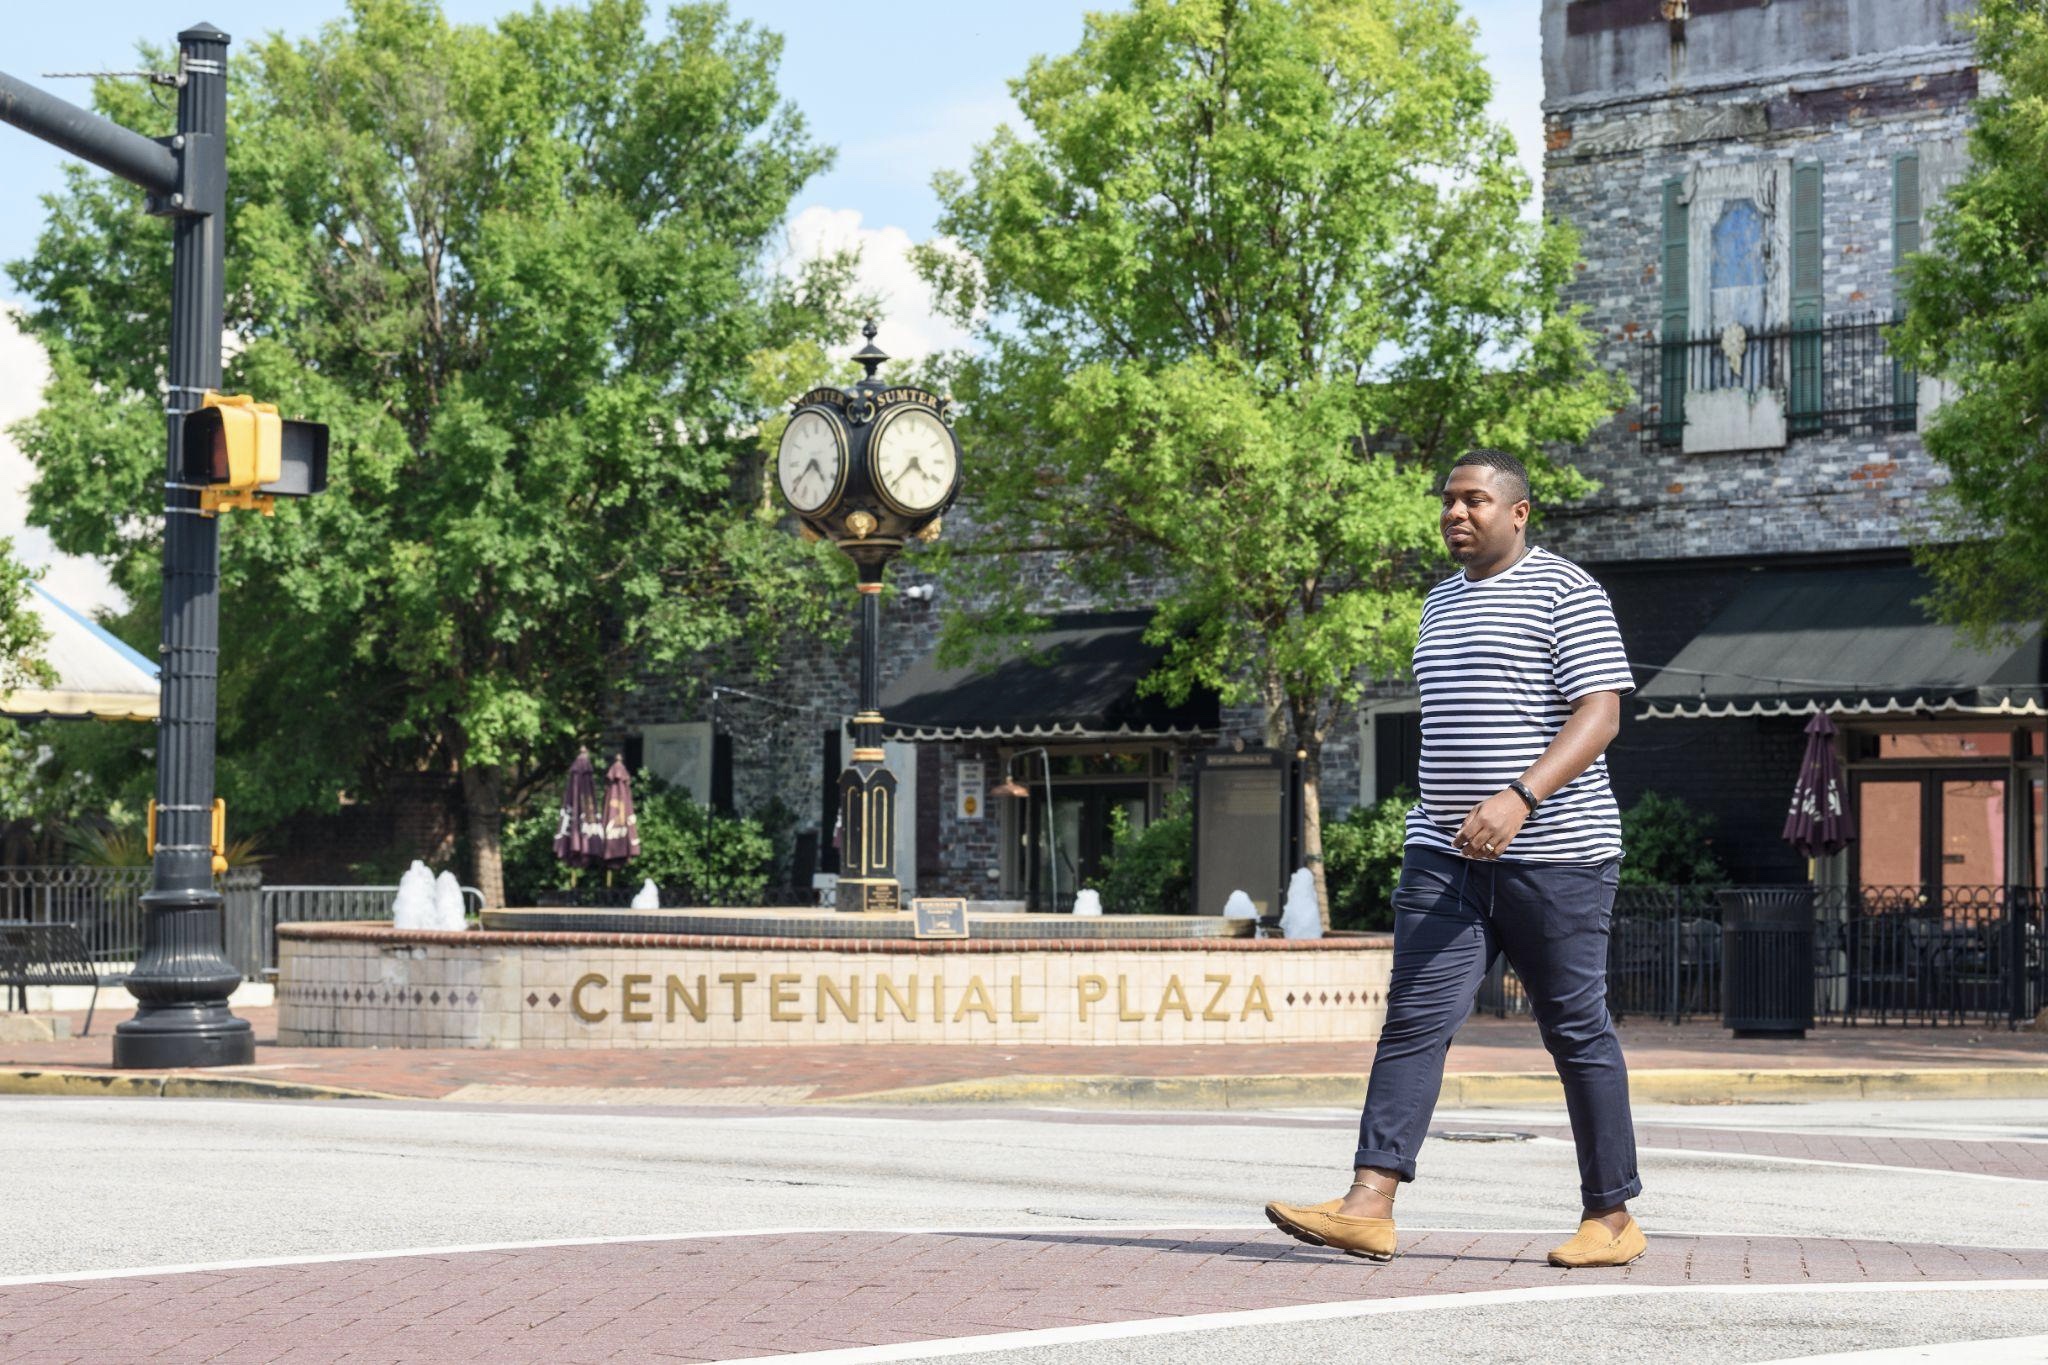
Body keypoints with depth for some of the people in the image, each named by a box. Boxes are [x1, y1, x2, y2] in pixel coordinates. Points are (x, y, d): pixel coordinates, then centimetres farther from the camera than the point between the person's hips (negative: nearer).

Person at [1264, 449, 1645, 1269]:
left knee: (1577, 1032, 2)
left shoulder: (1565, 592, -5)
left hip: (1553, 855, -6)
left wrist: (1520, 798, -27)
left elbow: (1599, 714, -15)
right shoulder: (1444, 601, 19)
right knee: (1414, 1018, -7)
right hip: (1445, 855, 6)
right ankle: (1369, 1206, -15)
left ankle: (1611, 1216, 12)